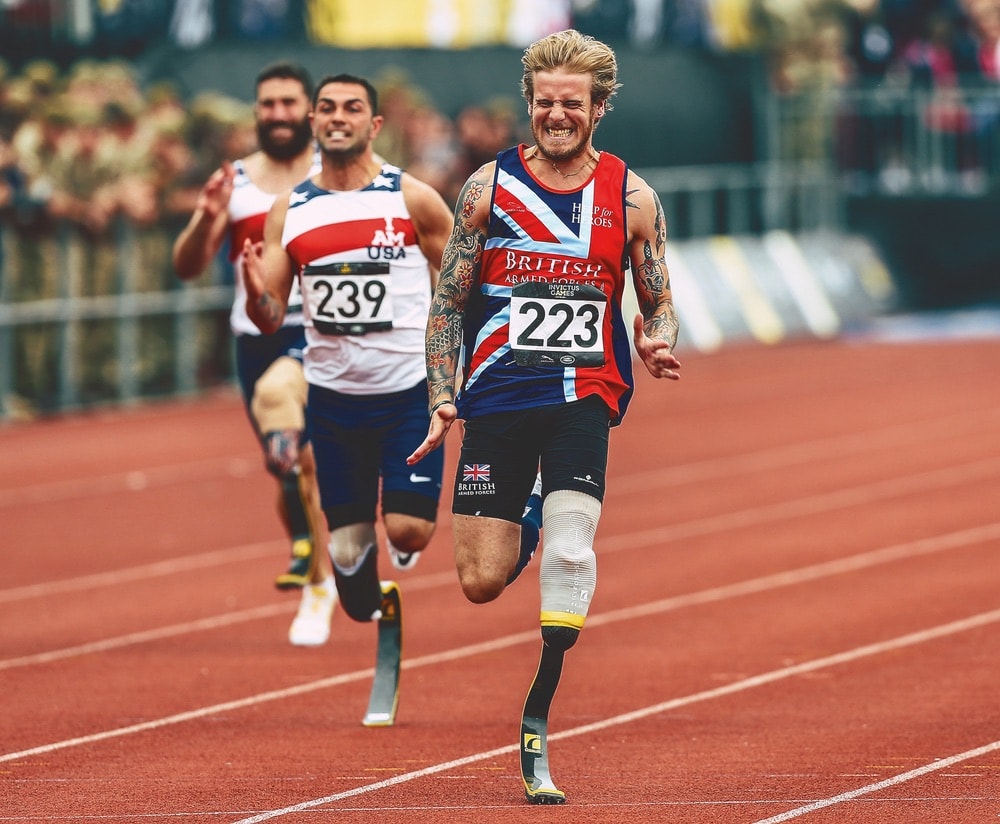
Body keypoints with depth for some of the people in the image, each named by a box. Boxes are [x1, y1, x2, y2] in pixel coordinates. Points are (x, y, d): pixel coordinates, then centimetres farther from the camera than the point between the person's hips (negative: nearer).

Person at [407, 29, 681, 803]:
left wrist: (658, 343, -12)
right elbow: (448, 301, 7)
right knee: (482, 582, -4)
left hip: (583, 396, -1)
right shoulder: (489, 186, 3)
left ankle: (538, 721, -12)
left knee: (570, 550, -21)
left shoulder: (631, 197, 3)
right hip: (497, 394, 1)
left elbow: (658, 301, 11)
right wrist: (442, 400, -1)